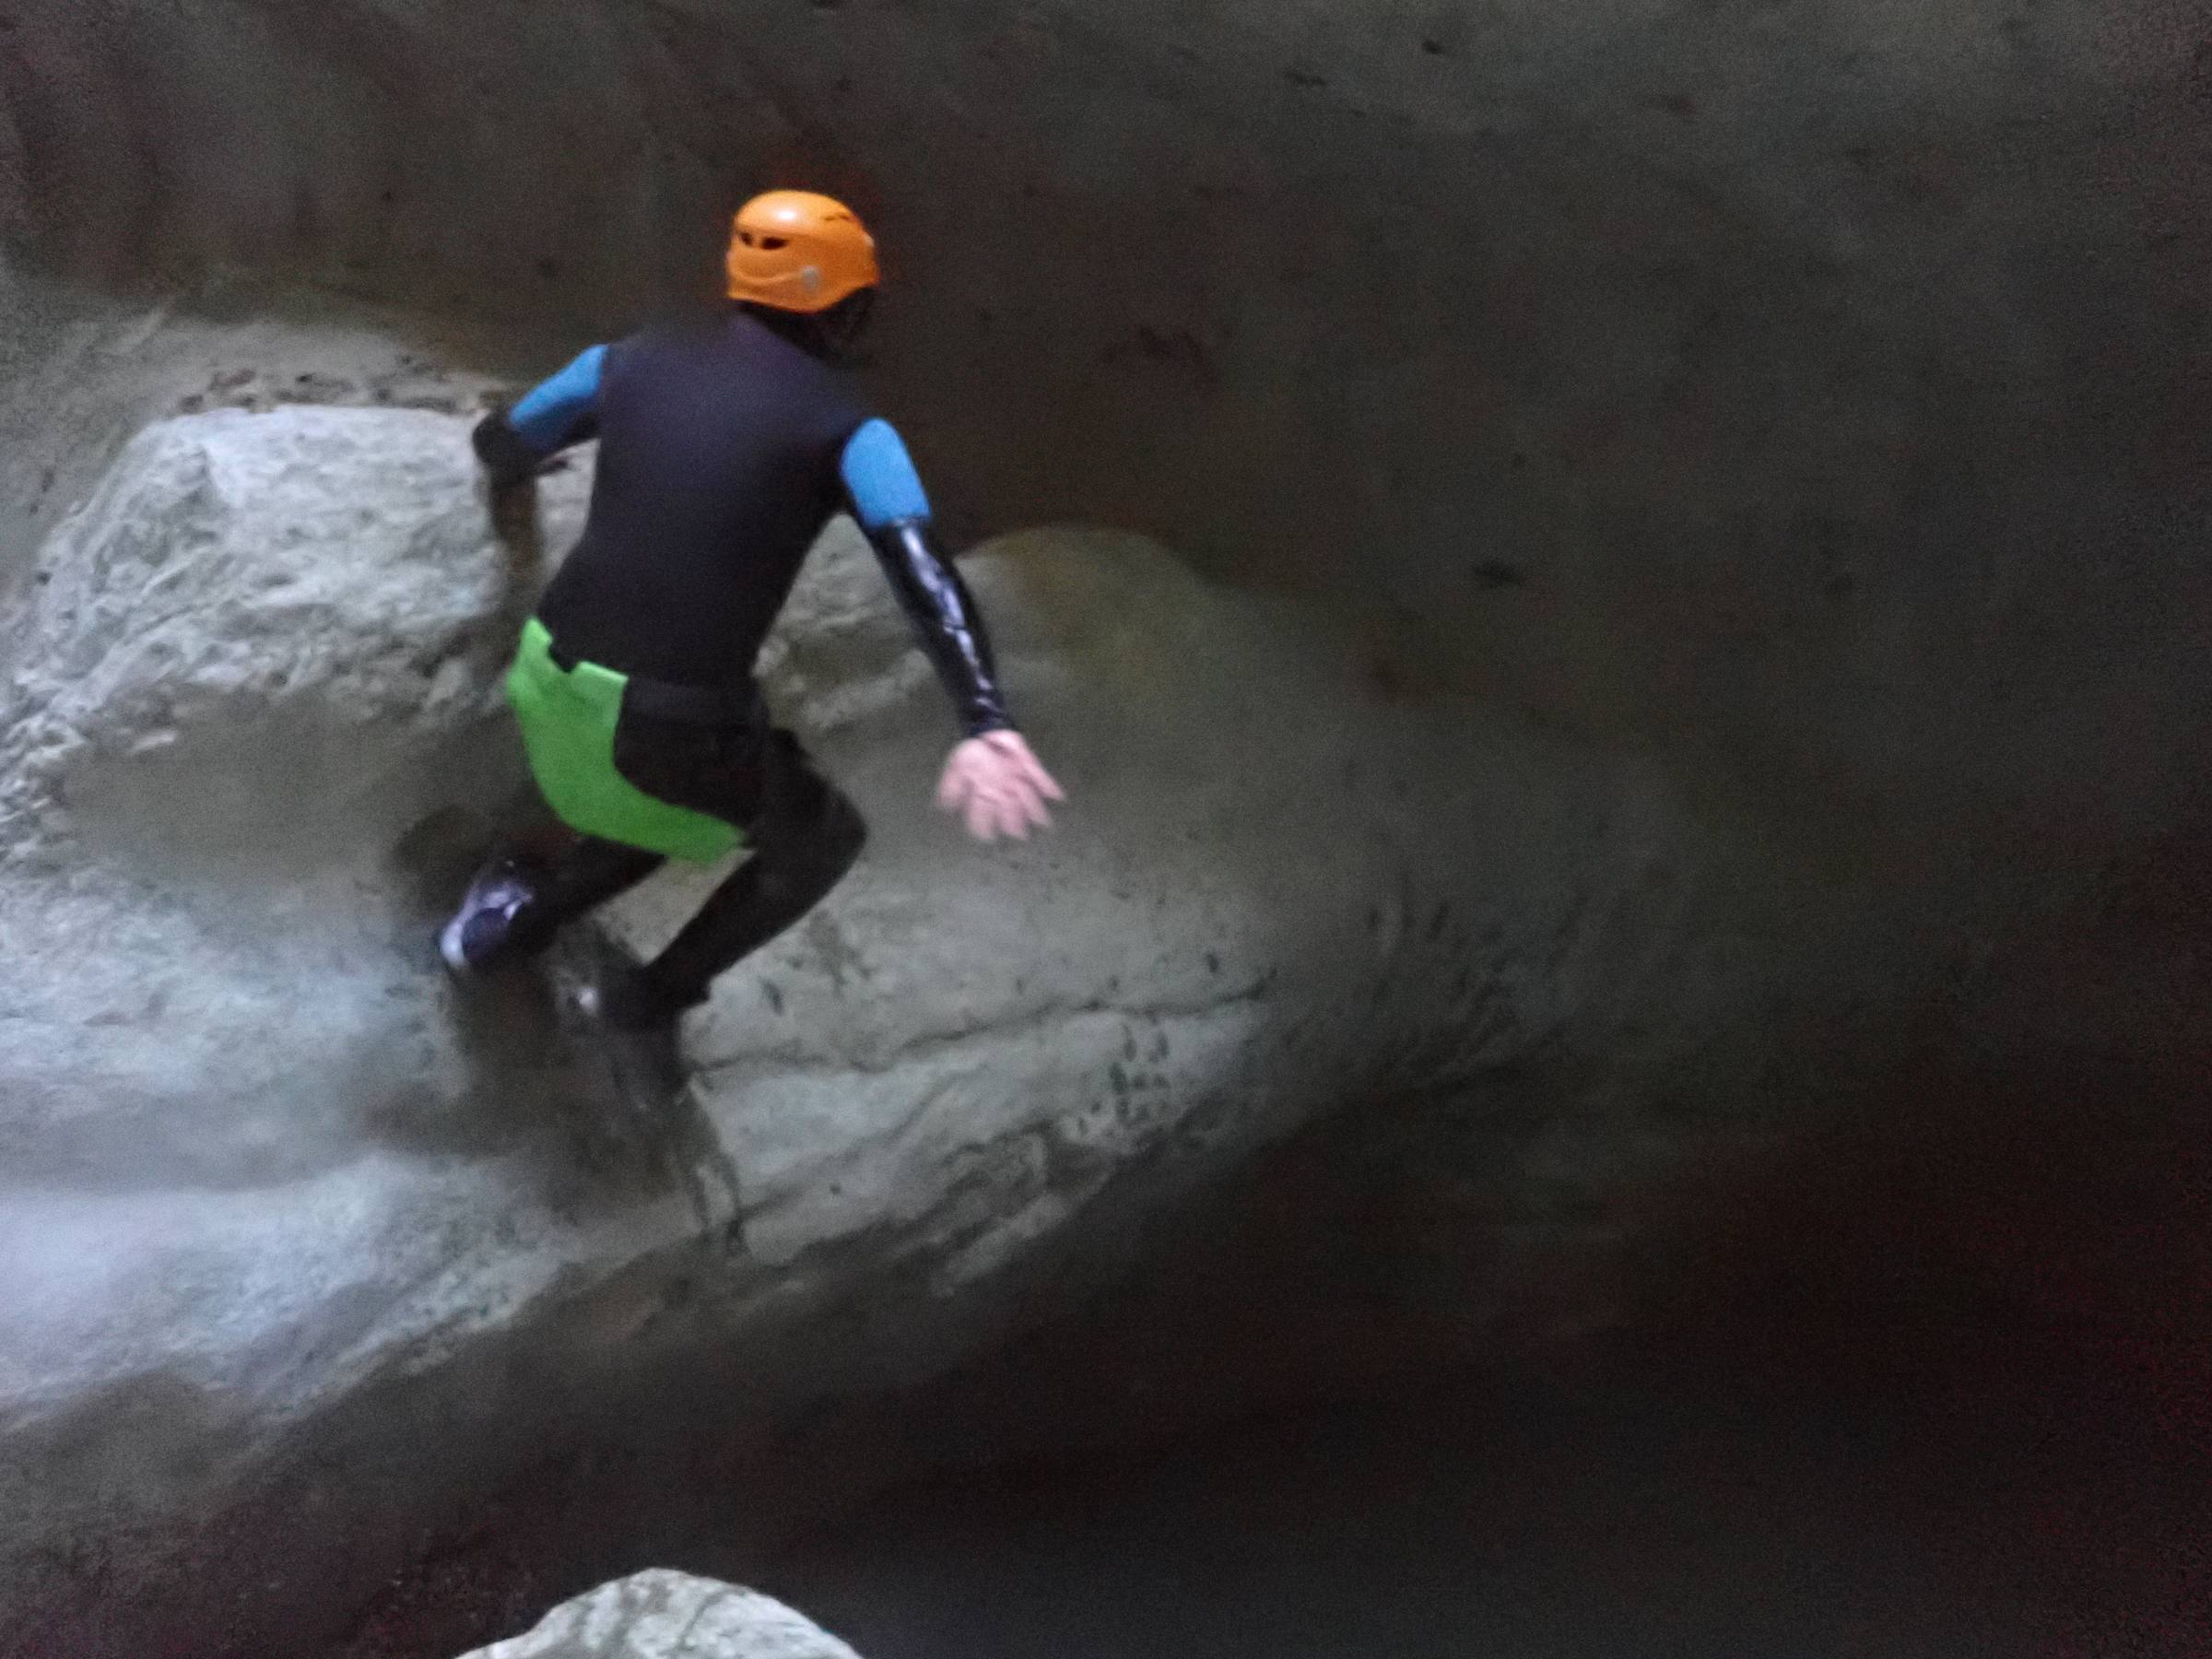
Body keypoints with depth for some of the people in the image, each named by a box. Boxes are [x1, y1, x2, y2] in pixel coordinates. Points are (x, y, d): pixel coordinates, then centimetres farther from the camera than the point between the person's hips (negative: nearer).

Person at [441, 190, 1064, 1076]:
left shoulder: (628, 360, 10)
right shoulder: (847, 428, -4)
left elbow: (500, 444, 26)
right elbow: (922, 568, -22)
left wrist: (510, 469, 52)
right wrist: (986, 724, -35)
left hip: (549, 680, 6)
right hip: (676, 732, -5)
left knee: (679, 813, 36)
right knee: (824, 837, 24)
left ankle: (519, 909, 20)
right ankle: (654, 997, 23)